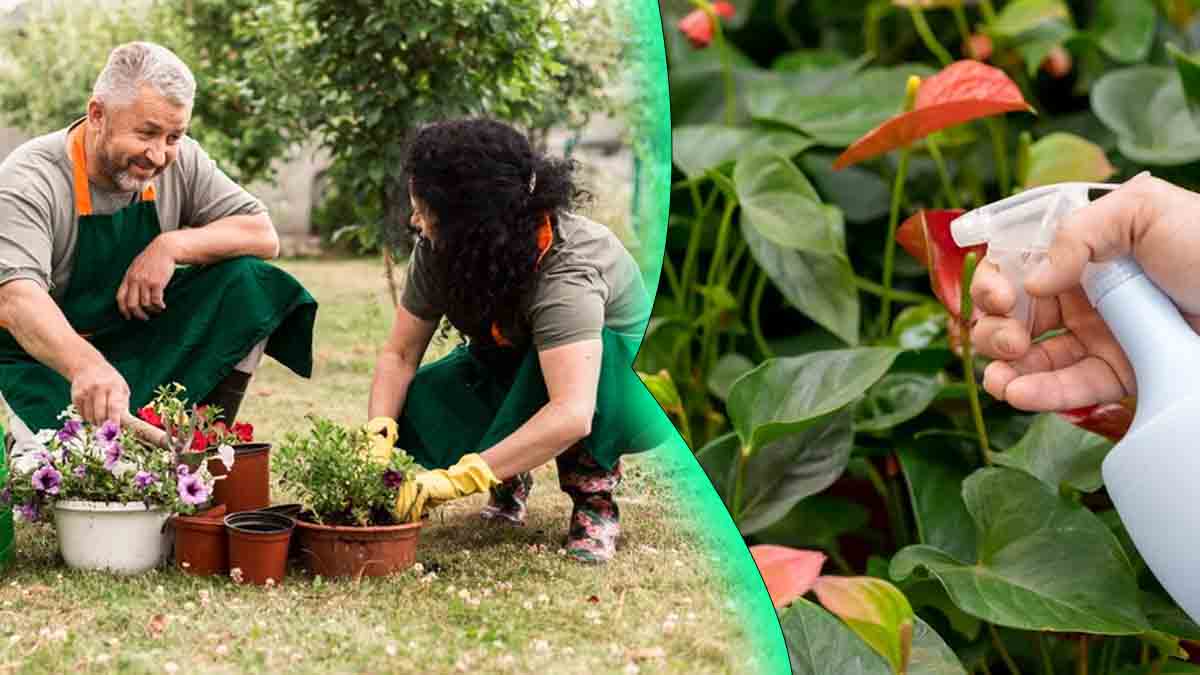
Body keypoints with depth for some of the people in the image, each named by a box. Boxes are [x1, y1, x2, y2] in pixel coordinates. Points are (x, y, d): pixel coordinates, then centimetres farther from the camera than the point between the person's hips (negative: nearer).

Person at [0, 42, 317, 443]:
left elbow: (264, 236, -7)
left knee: (249, 284, -16)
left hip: (145, 337, 6)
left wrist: (172, 246, -25)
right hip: (47, 354, -5)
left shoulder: (180, 160, -6)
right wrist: (86, 365, -60)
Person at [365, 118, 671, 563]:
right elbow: (400, 354, -12)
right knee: (416, 404, -21)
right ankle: (510, 479, 5)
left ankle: (595, 495, -17)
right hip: (516, 372, 5)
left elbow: (571, 415, -47)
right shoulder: (439, 251, -18)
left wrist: (461, 477, -51)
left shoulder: (565, 267, -38)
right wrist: (379, 434, -31)